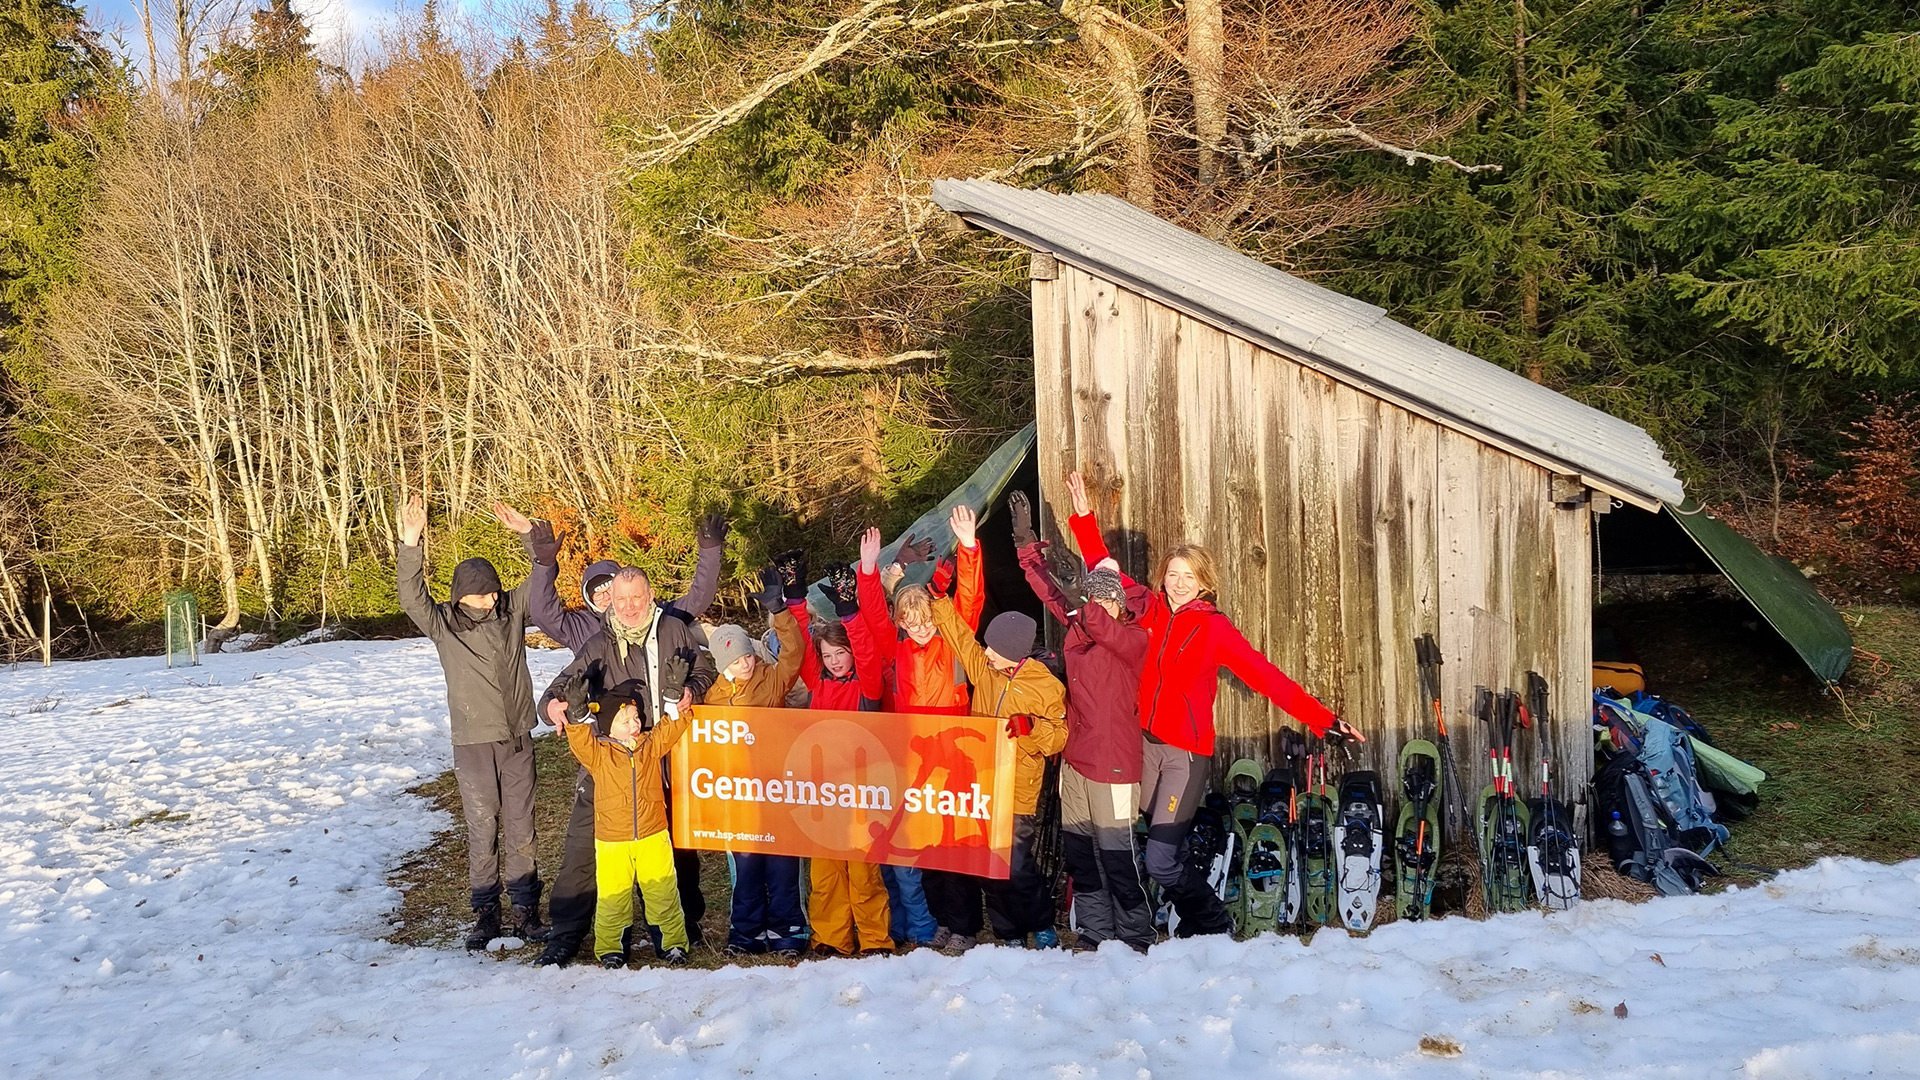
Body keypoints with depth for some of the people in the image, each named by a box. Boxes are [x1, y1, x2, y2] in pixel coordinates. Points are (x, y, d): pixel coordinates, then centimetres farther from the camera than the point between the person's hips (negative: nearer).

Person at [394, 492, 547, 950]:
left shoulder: (512, 610, 3)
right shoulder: (443, 623, -1)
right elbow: (412, 598, -17)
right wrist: (411, 545, -30)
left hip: (518, 739, 2)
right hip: (473, 743, -2)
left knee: (521, 827, 7)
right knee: (482, 829, 2)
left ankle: (526, 911, 15)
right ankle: (485, 913, 13)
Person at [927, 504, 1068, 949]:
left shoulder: (1047, 687, -6)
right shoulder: (982, 665, 5)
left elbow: (1059, 737, -4)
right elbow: (955, 627, 7)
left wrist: (1029, 726, -23)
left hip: (1018, 796, -5)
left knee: (1015, 865, -10)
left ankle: (1043, 928, 14)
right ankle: (1008, 934, 21)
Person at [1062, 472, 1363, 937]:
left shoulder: (1215, 629, -6)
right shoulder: (1152, 611, 4)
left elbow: (1266, 677, -11)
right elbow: (1105, 570, 11)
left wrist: (1323, 720, -17)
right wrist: (1084, 518, 6)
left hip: (1187, 752, -4)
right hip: (1145, 745, 4)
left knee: (1160, 861, -7)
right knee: (1159, 854, 8)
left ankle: (1216, 928, 17)